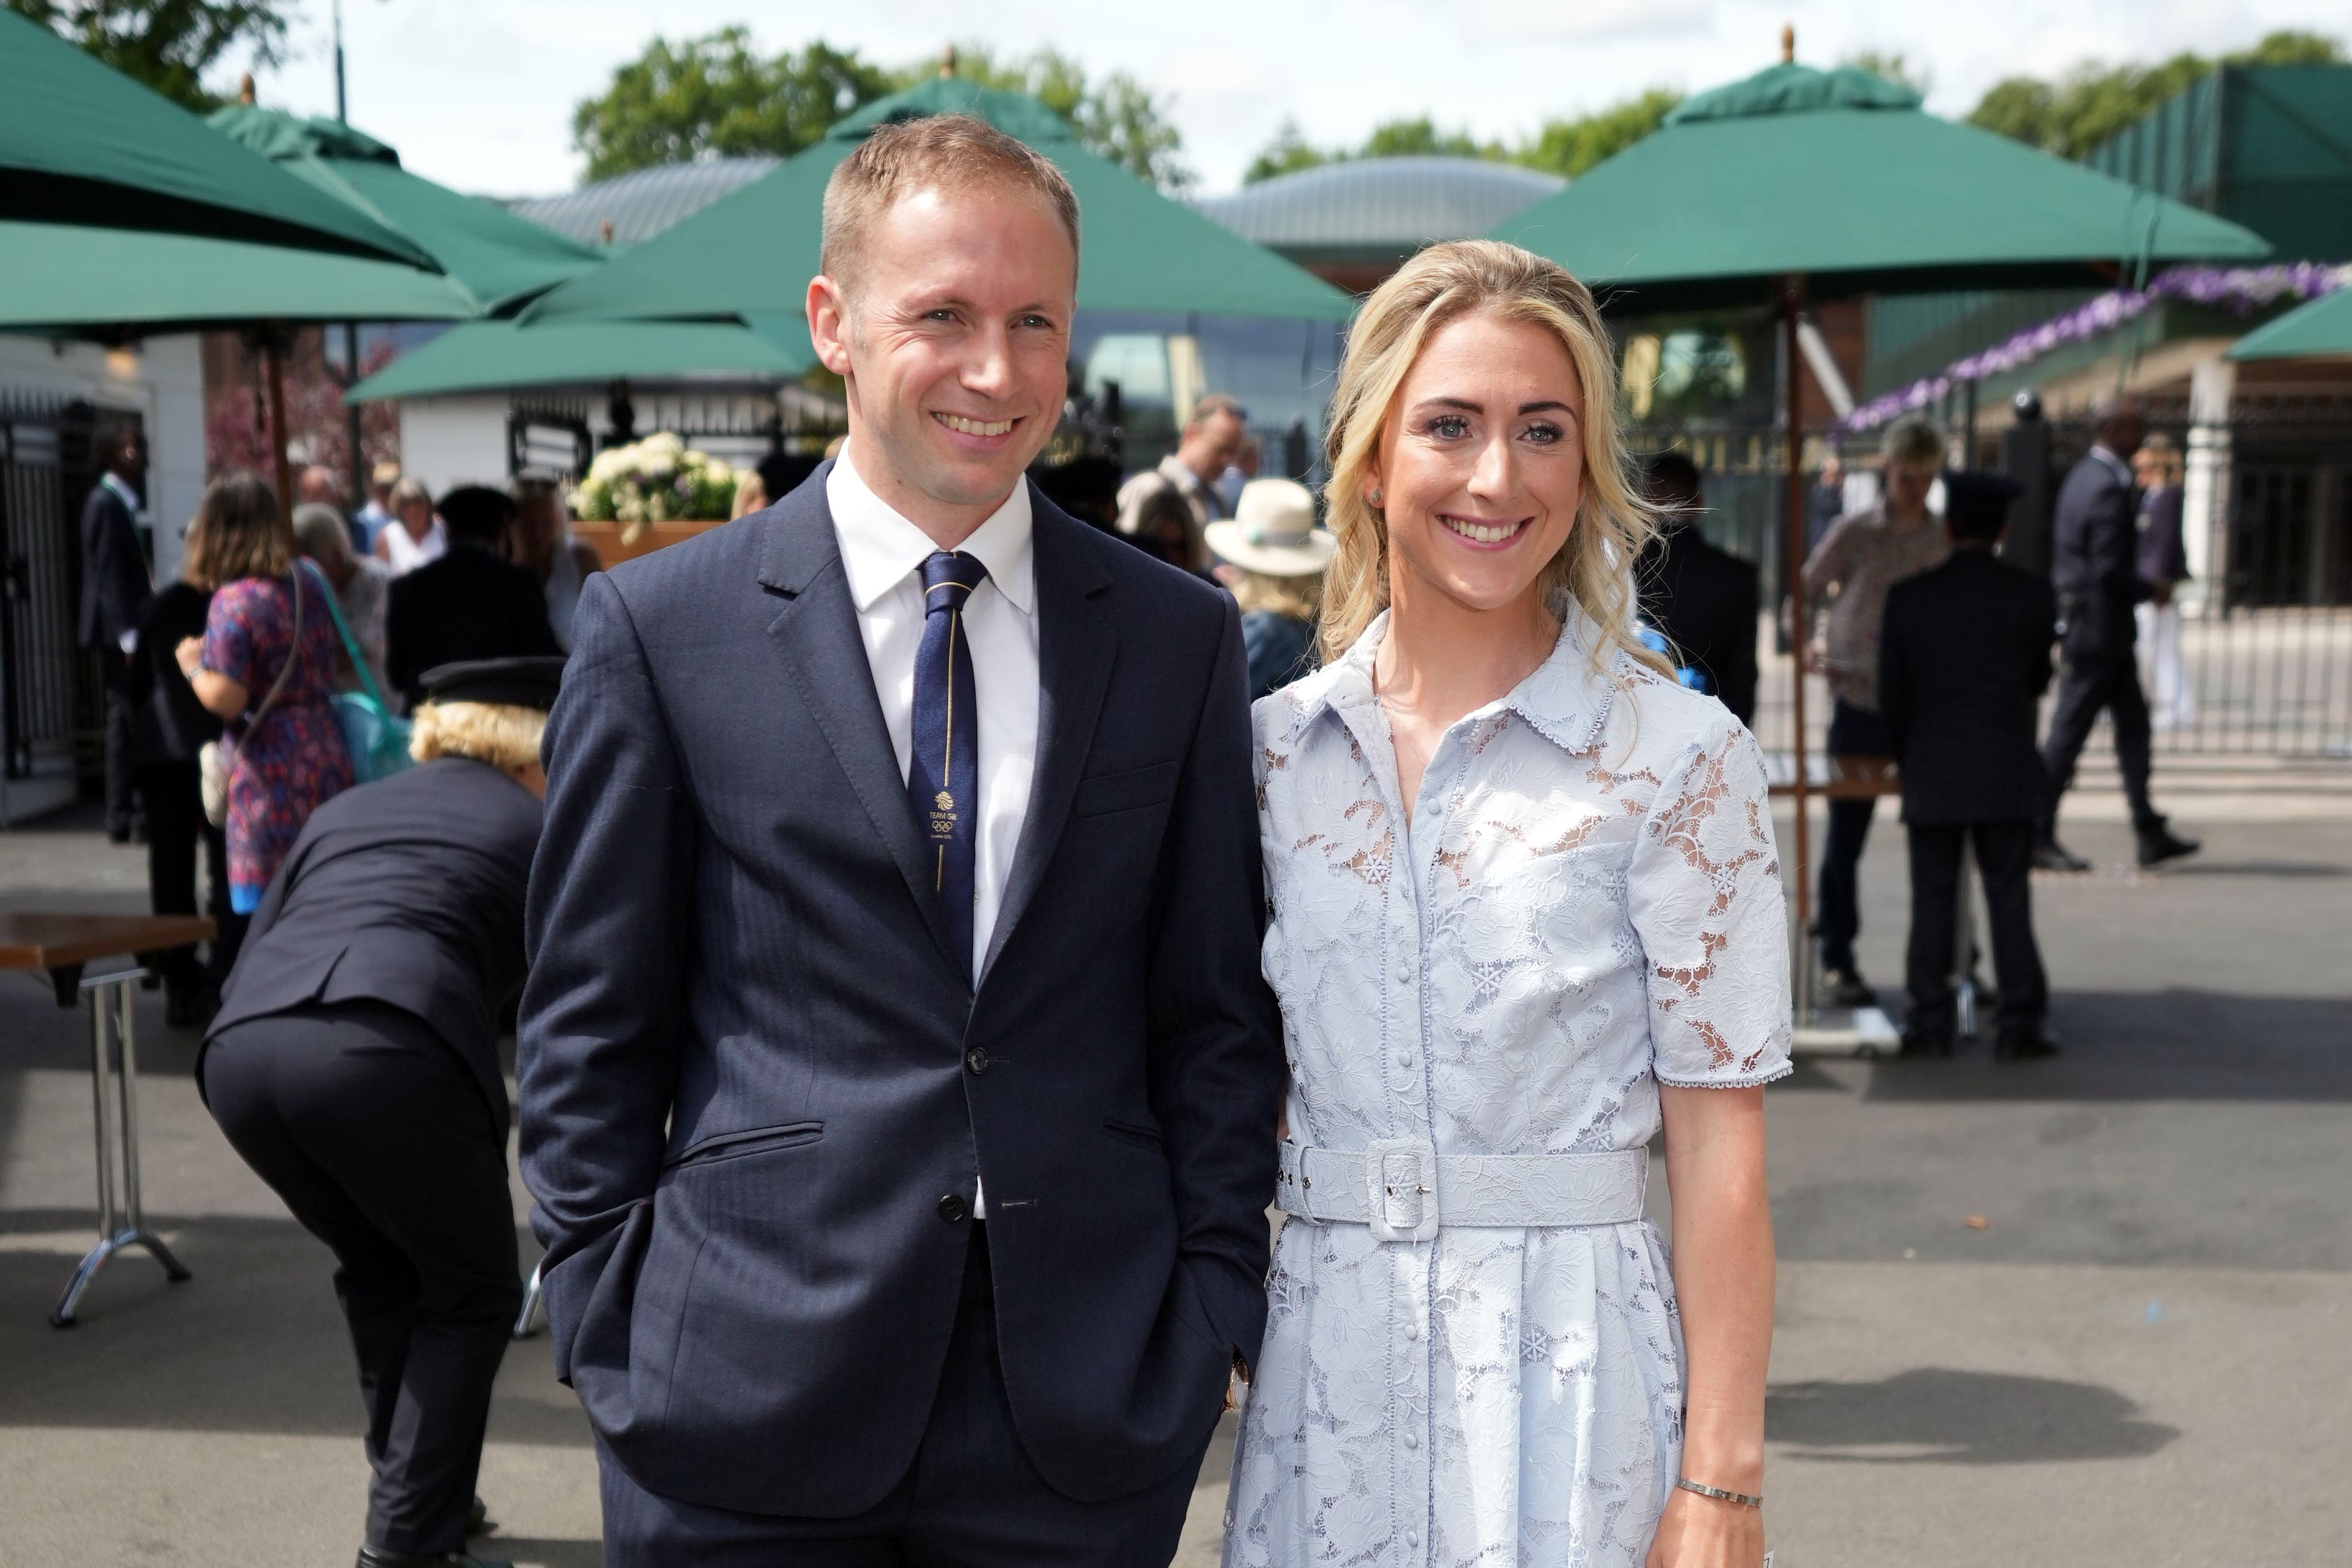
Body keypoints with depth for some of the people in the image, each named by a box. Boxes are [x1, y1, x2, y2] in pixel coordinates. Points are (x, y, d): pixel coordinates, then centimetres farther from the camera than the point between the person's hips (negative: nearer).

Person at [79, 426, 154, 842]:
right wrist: (129, 635, -22)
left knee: (128, 717, 11)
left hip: (126, 628, 9)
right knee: (126, 718, -7)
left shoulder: (118, 501, 14)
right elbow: (108, 573, -18)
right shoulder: (106, 503, -13)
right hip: (119, 630, -9)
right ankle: (123, 818, -4)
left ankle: (127, 813, 16)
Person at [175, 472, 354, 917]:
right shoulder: (309, 585, 9)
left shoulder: (233, 601, -12)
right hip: (327, 759, 7)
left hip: (270, 772, -7)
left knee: (261, 902, 0)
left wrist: (194, 667, 1)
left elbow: (226, 699, -17)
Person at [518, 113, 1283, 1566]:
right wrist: (616, 1333, -2)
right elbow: (591, 1025, 2)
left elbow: (1215, 1011, 6)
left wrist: (1213, 1313, 1)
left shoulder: (1181, 637, 4)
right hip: (748, 1407, -1)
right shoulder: (662, 625, -2)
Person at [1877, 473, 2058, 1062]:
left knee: (1933, 902, 6)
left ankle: (1931, 1024, 9)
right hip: (2008, 775, 0)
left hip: (1931, 776, 0)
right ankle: (2018, 1026, 5)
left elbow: (1892, 695, 2)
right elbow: (2038, 681, 10)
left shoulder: (1908, 596, -3)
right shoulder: (2032, 595, -4)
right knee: (2009, 901, 4)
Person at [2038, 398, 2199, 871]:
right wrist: (2150, 589, -6)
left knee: (2133, 725, 13)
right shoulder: (2109, 486, -19)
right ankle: (2037, 837, 5)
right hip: (2101, 629, -10)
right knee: (2068, 733, -3)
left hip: (2078, 616, 10)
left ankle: (2149, 833, 16)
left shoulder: (2082, 474, 12)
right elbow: (2110, 569, -23)